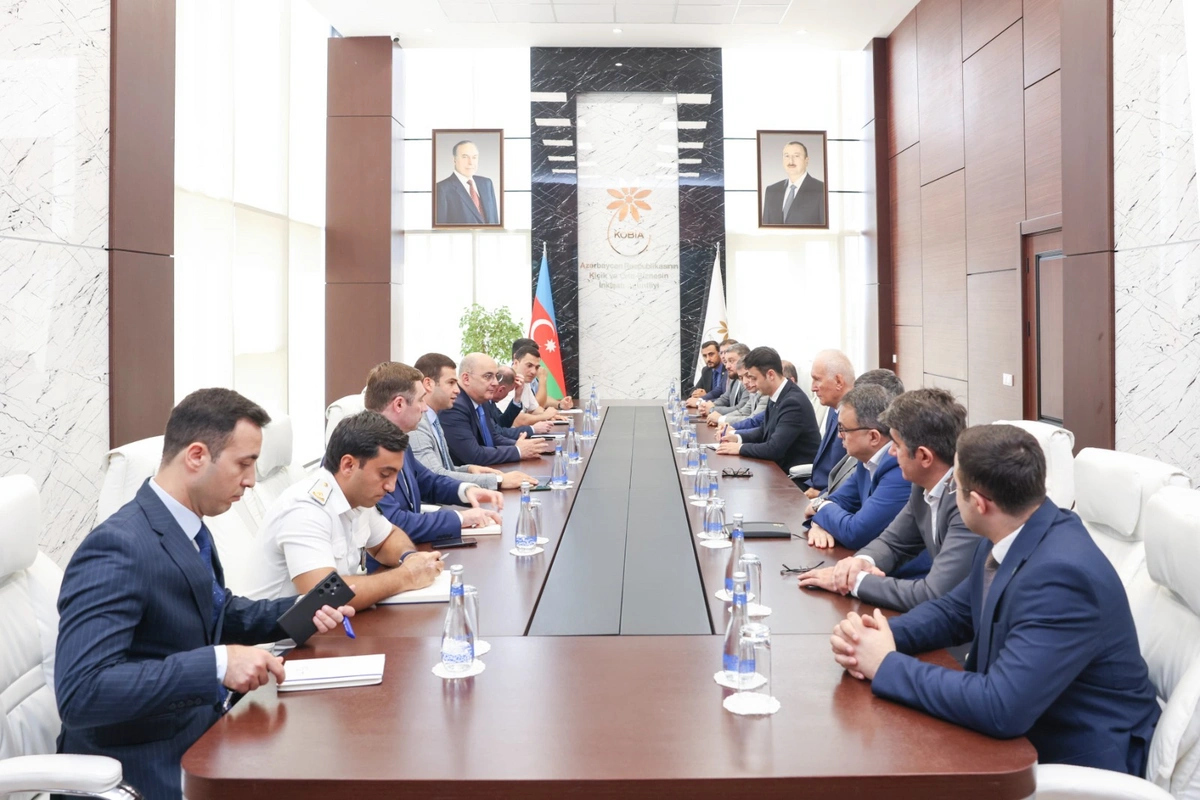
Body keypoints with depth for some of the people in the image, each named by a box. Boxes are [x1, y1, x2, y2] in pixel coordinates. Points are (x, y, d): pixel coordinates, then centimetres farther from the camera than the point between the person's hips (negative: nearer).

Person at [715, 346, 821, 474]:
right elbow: (765, 431, 17)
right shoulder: (776, 396, 3)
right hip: (781, 466, 8)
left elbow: (774, 449, -27)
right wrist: (737, 437, 2)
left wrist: (740, 448, -15)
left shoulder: (793, 402, -24)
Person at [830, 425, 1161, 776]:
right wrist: (877, 633, -10)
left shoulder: (1061, 573, -32)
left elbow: (1001, 708, -36)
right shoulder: (1008, 537, -3)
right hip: (1023, 726, 7)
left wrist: (887, 664, -24)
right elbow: (955, 610, 10)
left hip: (1079, 760, -7)